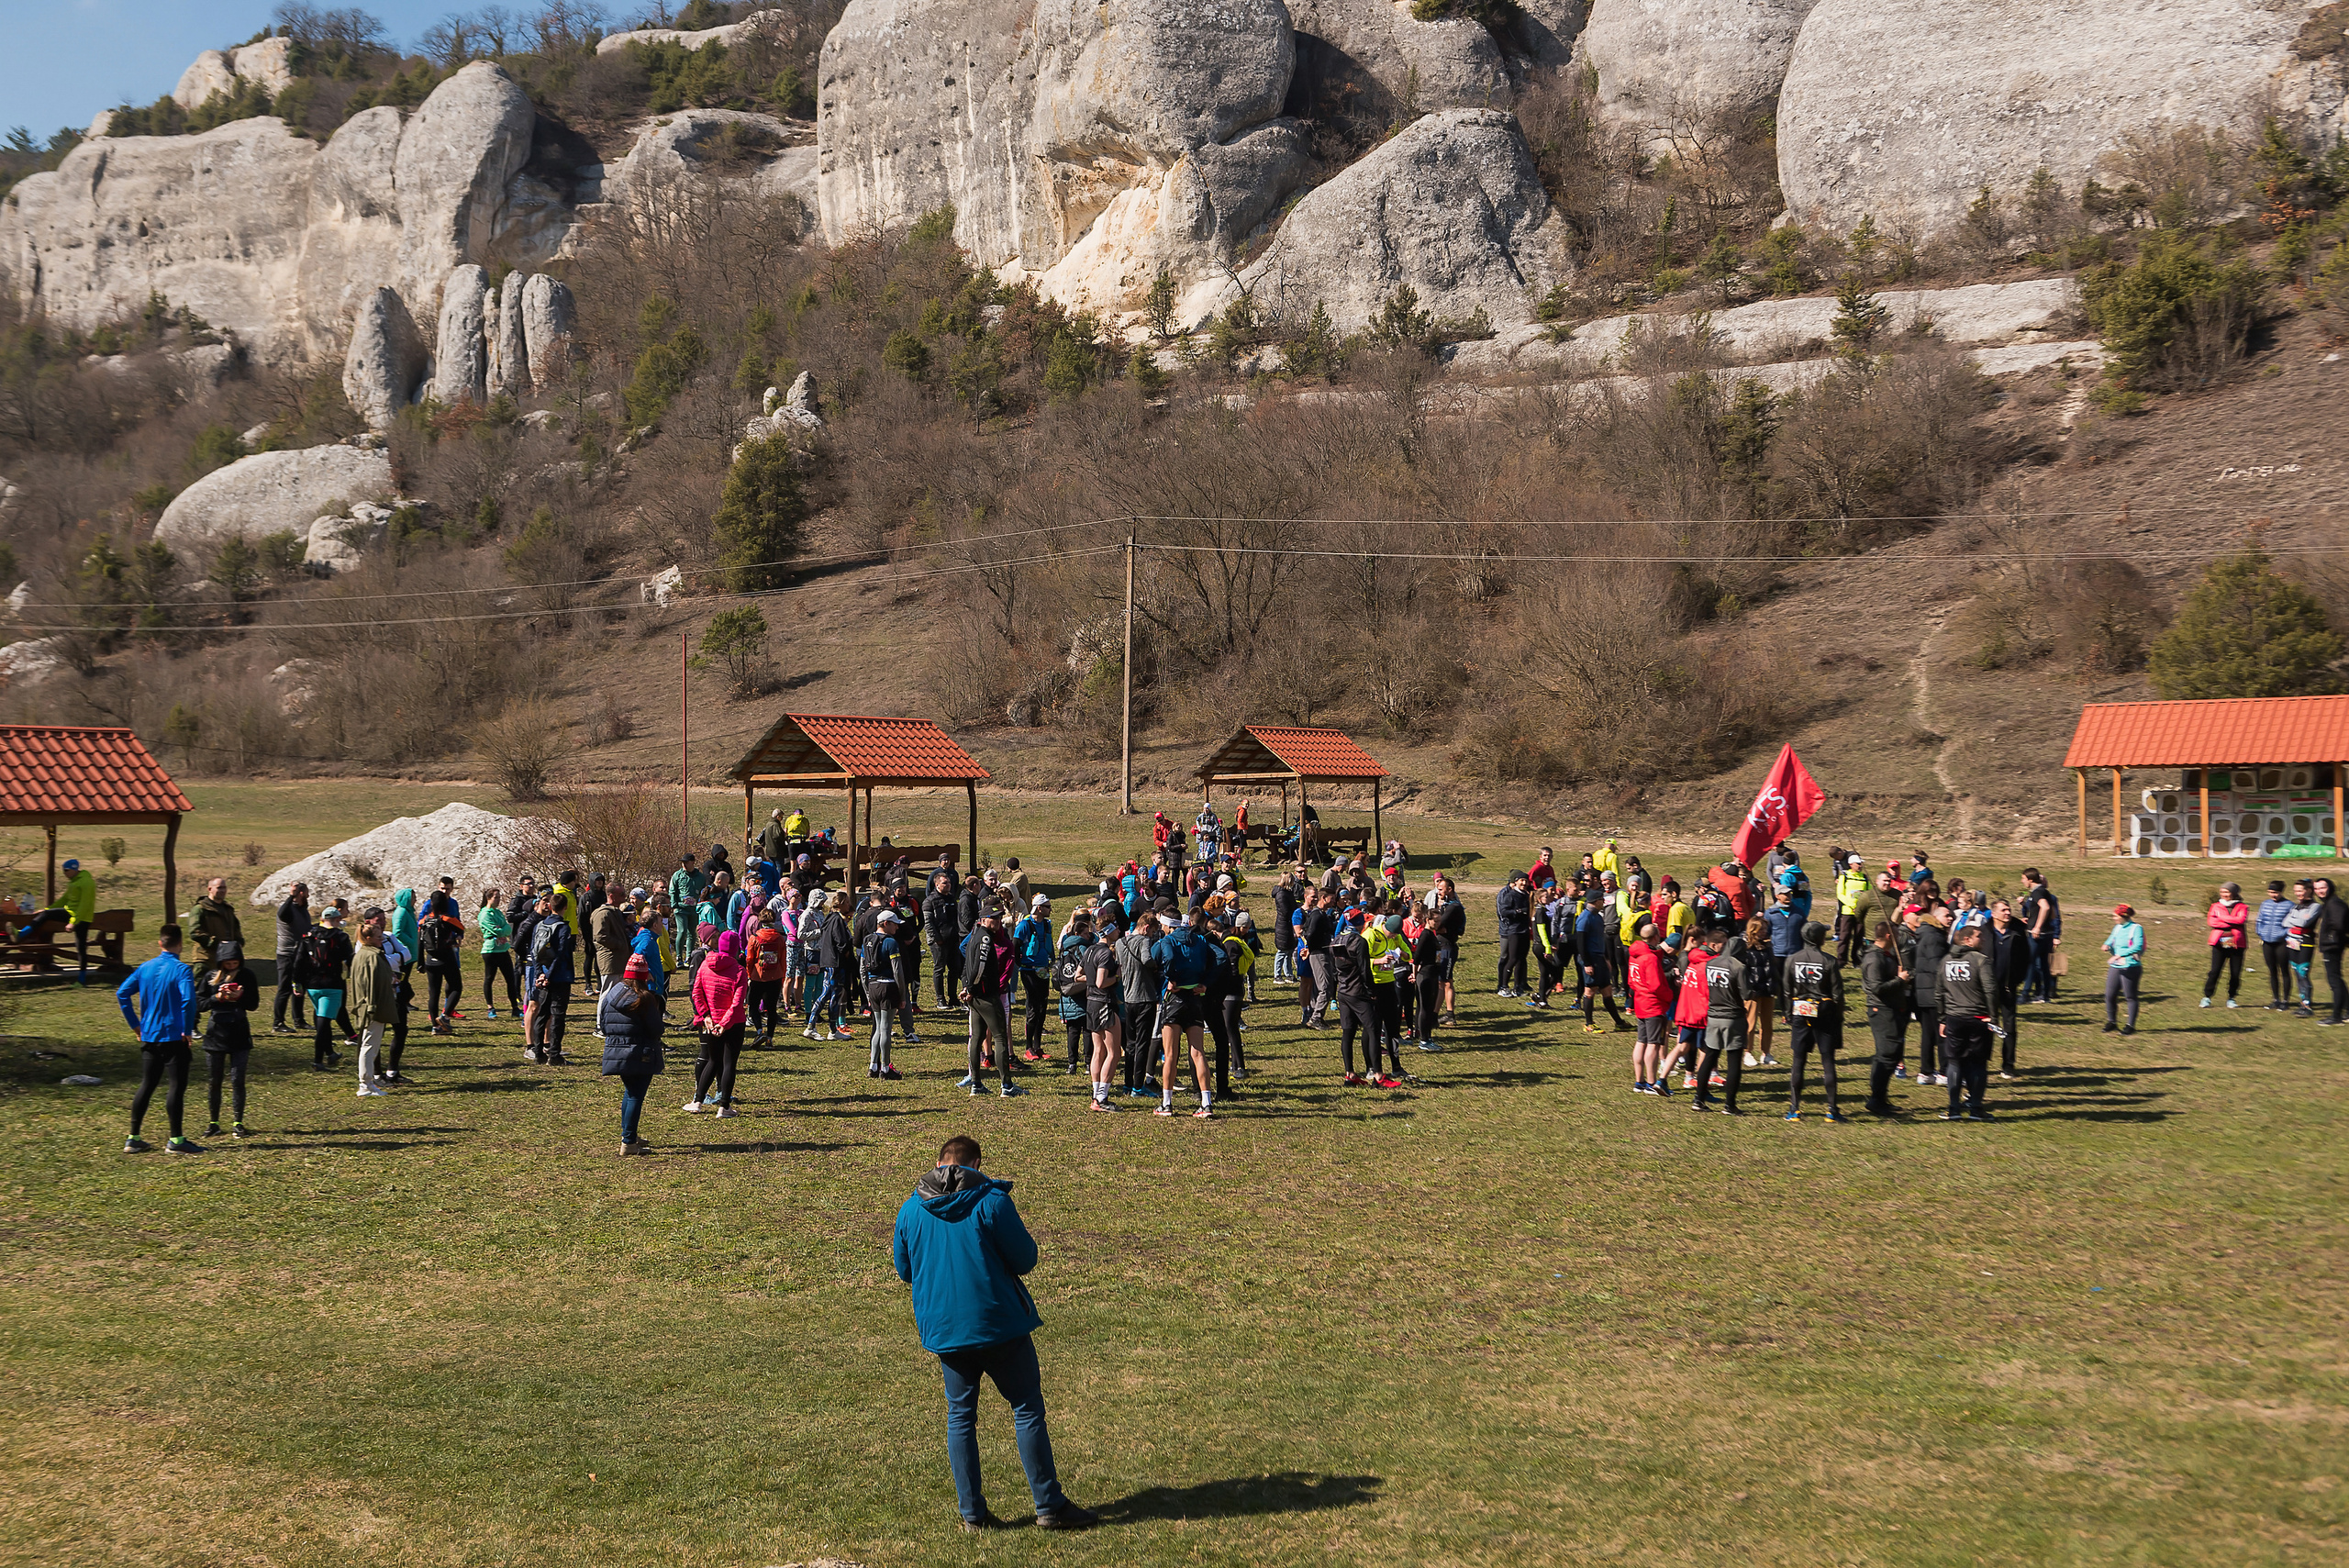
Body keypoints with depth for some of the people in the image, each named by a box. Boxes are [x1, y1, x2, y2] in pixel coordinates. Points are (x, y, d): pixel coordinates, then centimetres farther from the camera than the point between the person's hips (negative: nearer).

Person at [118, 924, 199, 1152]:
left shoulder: (145, 968, 6)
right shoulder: (181, 970, -13)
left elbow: (122, 993, 5)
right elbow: (188, 1000, -25)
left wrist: (136, 1025, 9)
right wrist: (187, 1030, -14)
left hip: (149, 1037, 6)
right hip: (174, 1037, -6)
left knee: (146, 1085, 13)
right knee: (176, 1086, -1)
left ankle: (133, 1138, 15)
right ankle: (175, 1140, 0)